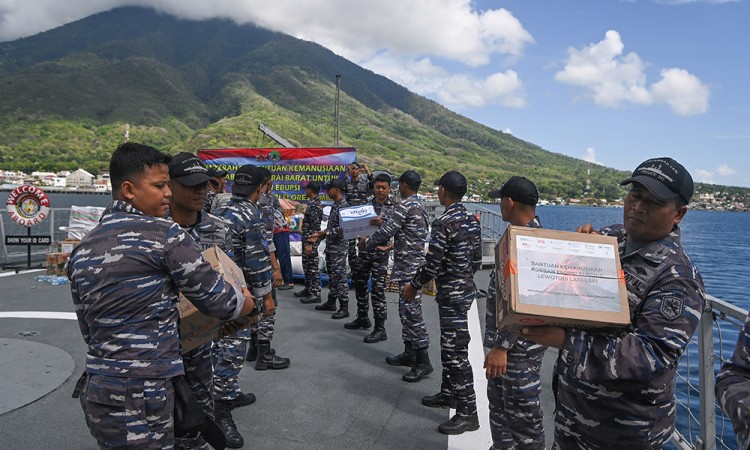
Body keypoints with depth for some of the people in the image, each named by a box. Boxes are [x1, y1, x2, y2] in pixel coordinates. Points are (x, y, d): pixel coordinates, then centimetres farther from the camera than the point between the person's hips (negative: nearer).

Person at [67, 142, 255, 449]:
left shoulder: (82, 251, 9)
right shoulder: (163, 233, -13)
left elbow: (89, 330, 14)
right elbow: (217, 300, -8)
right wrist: (247, 303, 12)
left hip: (95, 392, 8)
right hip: (141, 397, -8)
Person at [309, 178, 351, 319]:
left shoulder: (343, 206, -16)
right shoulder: (335, 205, 14)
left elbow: (342, 229, -22)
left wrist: (325, 233, -18)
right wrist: (319, 236, 13)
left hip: (339, 248, -10)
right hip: (330, 247, 10)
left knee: (340, 277, -6)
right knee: (332, 276, 17)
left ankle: (344, 308, 0)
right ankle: (331, 302, 28)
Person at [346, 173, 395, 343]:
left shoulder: (394, 207, -3)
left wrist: (382, 223, -27)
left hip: (381, 252, -6)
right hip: (364, 249, 6)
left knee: (378, 289, -6)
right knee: (359, 283, 15)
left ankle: (380, 329, 2)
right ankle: (363, 319, 33)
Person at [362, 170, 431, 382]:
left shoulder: (405, 205, -14)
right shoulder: (419, 206, 17)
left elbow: (387, 230, -16)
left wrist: (367, 243, -2)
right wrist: (389, 245, 25)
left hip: (409, 266, -10)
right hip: (412, 264, 10)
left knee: (412, 311, -8)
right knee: (406, 310, 15)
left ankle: (423, 361, -3)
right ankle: (409, 353, 23)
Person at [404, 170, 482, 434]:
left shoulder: (443, 223, -19)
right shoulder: (472, 220, 8)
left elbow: (433, 264, -19)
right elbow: (477, 259, 13)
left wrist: (413, 286, -5)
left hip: (451, 294, -10)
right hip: (466, 288, 10)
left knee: (456, 352, -4)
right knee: (449, 346, 20)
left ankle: (468, 413, 3)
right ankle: (448, 393, 34)